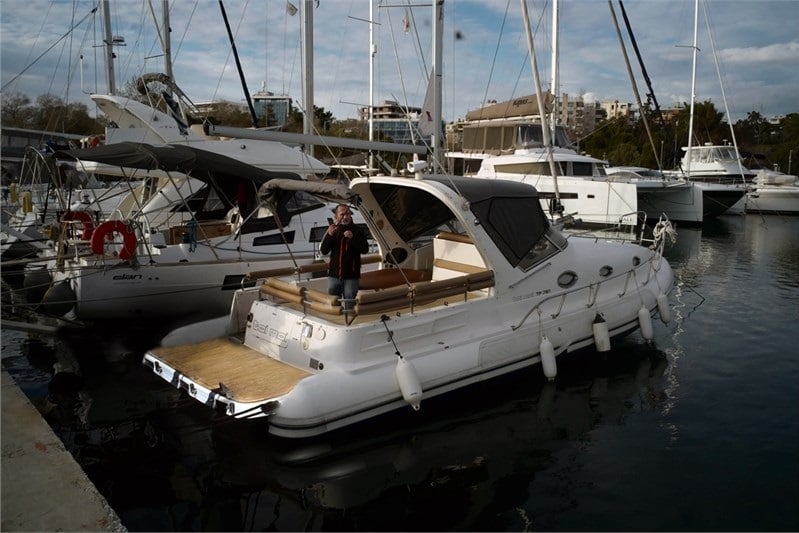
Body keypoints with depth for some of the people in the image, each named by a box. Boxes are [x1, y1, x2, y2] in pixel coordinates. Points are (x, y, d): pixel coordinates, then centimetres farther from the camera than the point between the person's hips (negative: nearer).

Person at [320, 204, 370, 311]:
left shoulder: (357, 231, 1)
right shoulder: (333, 230, 7)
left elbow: (365, 249, -10)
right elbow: (323, 251, 1)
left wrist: (352, 238, -24)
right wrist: (329, 235, -15)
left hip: (351, 275, -2)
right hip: (334, 275, 3)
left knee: (349, 305, 3)